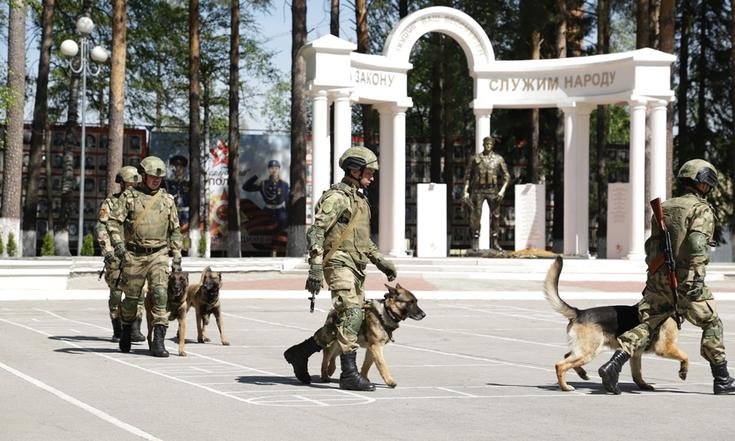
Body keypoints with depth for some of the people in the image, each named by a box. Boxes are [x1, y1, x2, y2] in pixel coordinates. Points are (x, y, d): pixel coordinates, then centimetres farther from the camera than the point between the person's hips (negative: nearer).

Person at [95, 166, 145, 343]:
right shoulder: (110, 203, 1)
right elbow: (101, 228, -7)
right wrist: (108, 251, -18)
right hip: (116, 256, -3)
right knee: (116, 293, 2)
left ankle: (135, 330, -5)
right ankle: (118, 331, 10)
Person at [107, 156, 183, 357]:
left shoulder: (167, 199, 10)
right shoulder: (129, 196, 2)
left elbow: (175, 230, 14)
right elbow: (114, 221, -3)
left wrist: (177, 258, 8)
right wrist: (118, 244, -18)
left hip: (159, 255, 1)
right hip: (133, 255, -1)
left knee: (160, 294, -15)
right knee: (131, 297, 6)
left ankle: (158, 341, -16)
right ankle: (126, 329, 34)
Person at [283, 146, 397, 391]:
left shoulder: (360, 199, 22)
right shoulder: (337, 197, -9)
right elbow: (316, 231, -17)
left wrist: (381, 261, 22)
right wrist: (315, 267, -25)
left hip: (356, 268, 10)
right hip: (339, 263, -10)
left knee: (345, 321, 9)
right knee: (352, 315, -18)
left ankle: (299, 353, 21)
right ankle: (349, 374, -19)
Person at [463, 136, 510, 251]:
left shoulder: (498, 159, 6)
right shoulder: (475, 158, 6)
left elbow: (506, 176, 5)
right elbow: (468, 176, 9)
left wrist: (502, 190, -8)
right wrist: (465, 191, 1)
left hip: (492, 190, 1)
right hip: (478, 190, -1)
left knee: (496, 216, -1)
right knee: (476, 216, -5)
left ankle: (495, 242, 6)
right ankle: (475, 241, 2)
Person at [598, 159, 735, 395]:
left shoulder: (664, 207, 17)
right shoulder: (702, 209, -5)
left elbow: (651, 244, 19)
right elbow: (696, 242, -22)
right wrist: (698, 276, -26)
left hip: (658, 278, 6)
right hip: (685, 279, -6)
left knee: (647, 325, 4)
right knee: (711, 324, 10)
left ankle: (613, 365, -14)